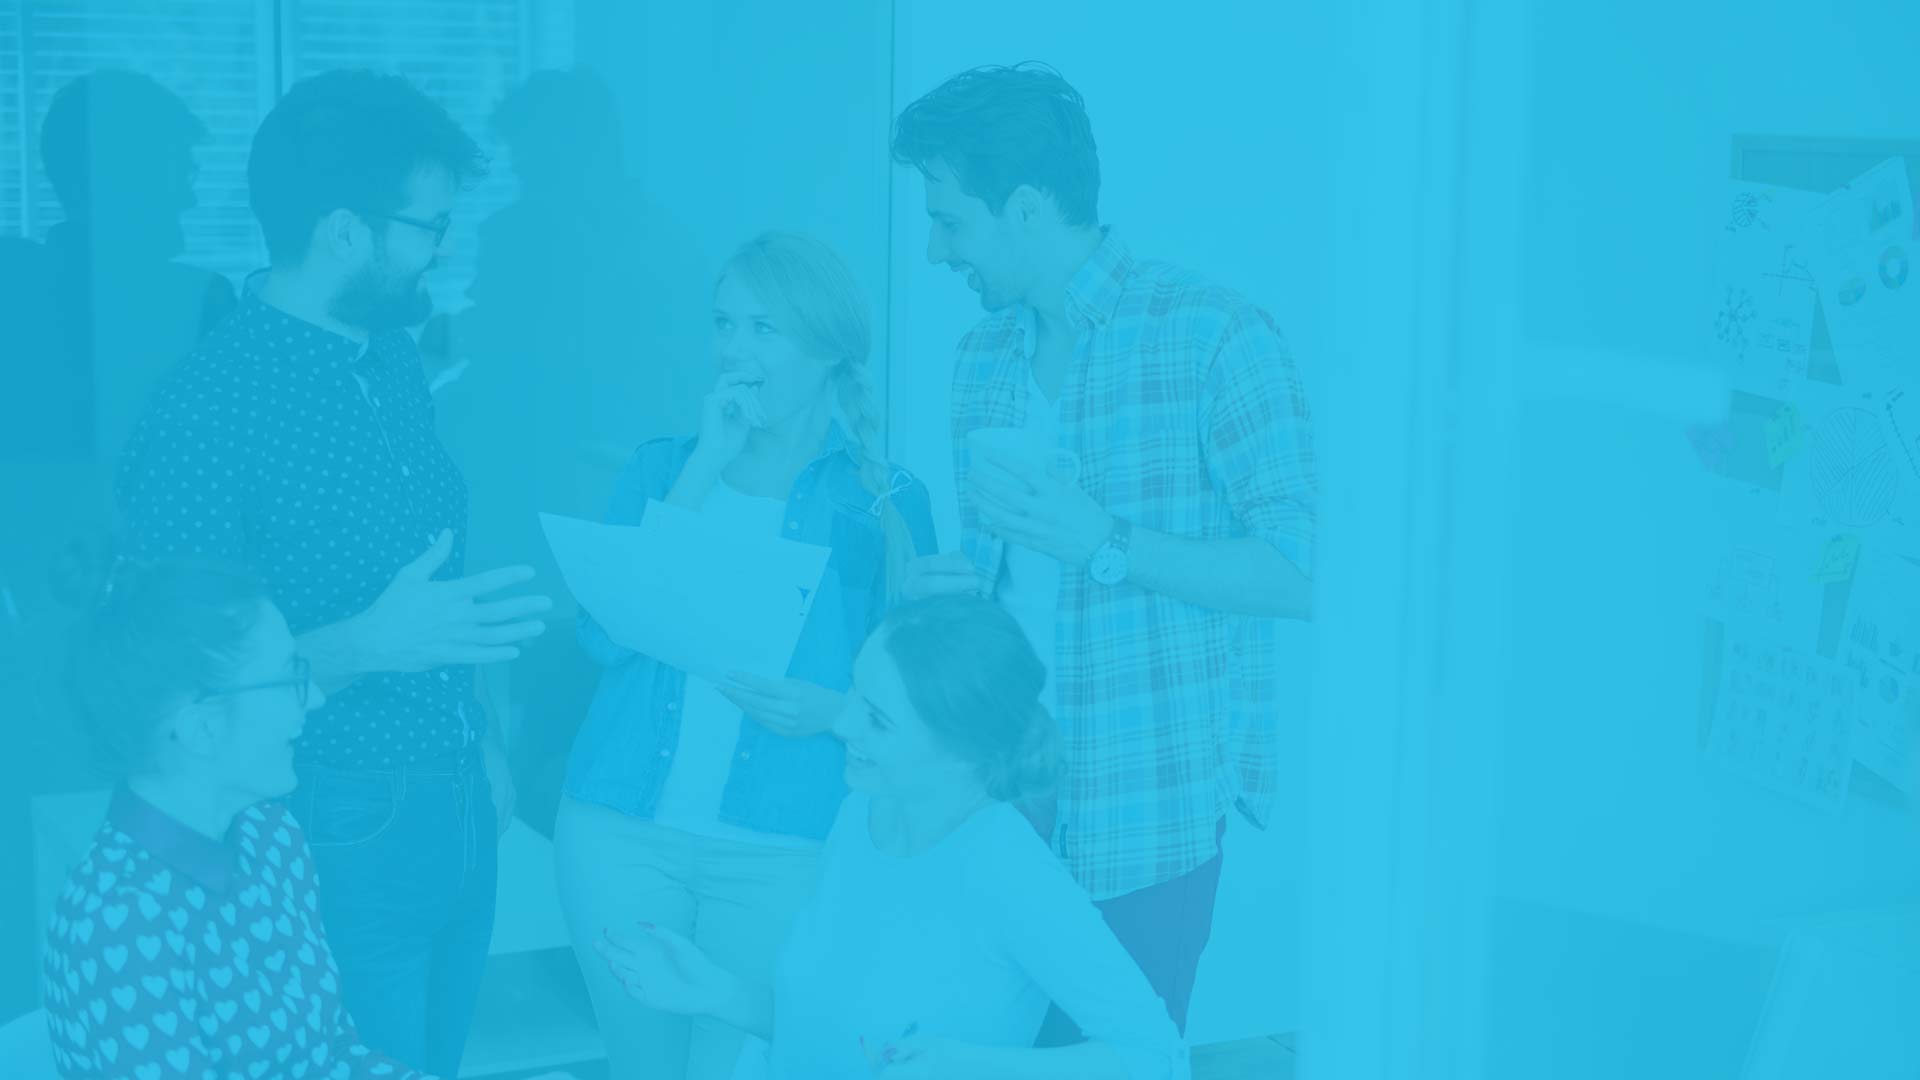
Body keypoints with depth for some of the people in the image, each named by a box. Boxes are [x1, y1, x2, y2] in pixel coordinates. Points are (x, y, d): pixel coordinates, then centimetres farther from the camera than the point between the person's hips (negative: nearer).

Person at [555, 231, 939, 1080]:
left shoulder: (887, 502, 3)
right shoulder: (663, 464, 10)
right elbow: (606, 635, -5)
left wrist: (832, 709, -17)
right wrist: (707, 467, -7)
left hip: (784, 851, -2)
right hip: (623, 829, 3)